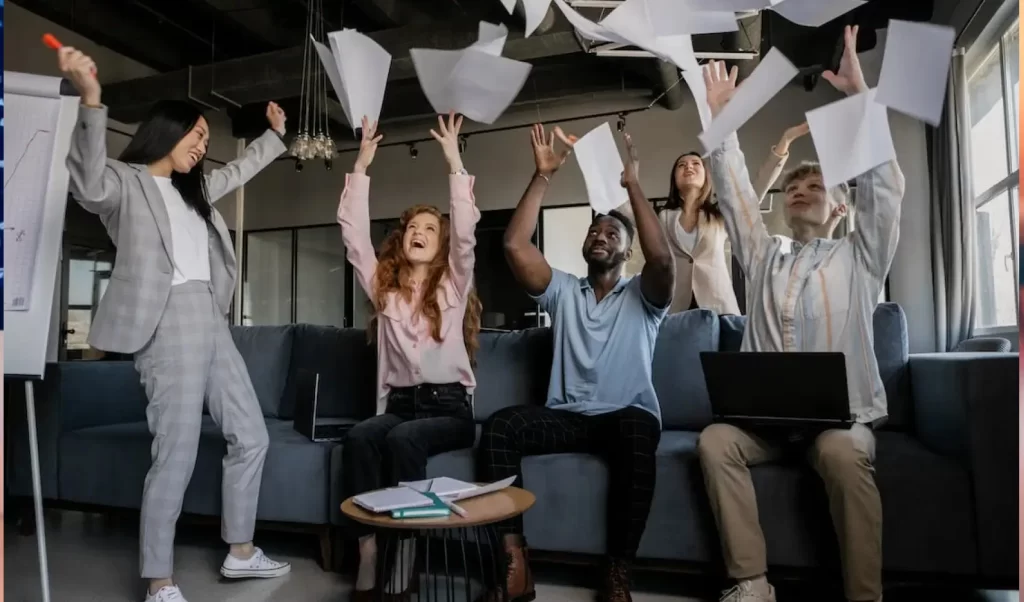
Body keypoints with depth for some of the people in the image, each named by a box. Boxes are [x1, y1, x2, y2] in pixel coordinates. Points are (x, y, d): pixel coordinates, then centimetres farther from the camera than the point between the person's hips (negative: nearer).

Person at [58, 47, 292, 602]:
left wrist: (274, 134, 47)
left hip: (212, 322, 9)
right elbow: (89, 186, -25)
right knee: (177, 453, -8)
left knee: (250, 437, 10)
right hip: (170, 323, -8)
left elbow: (239, 171, 40)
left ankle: (240, 552, 25)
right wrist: (90, 102, -36)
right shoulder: (124, 181, -1)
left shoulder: (193, 189, 22)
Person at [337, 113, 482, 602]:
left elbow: (466, 230, -8)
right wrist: (361, 166, 3)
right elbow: (353, 233, 6)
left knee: (402, 441, -34)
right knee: (359, 437, -31)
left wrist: (454, 162, -10)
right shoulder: (382, 286, 14)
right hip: (398, 404, 3)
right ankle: (369, 554, -28)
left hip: (449, 406, -2)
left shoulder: (453, 284, 6)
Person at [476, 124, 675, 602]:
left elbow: (662, 258, -17)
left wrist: (632, 184, -12)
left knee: (638, 432, -38)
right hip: (567, 416, 2)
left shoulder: (643, 295, 8)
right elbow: (514, 245, 0)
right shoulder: (563, 291, 14)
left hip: (628, 415, -2)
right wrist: (543, 176, -2)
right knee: (499, 425, -25)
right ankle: (515, 563, -23)